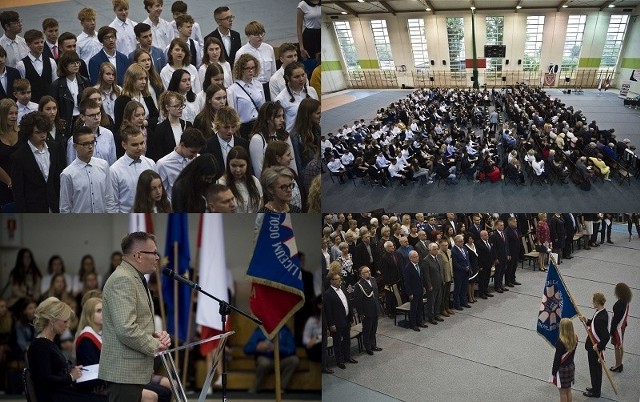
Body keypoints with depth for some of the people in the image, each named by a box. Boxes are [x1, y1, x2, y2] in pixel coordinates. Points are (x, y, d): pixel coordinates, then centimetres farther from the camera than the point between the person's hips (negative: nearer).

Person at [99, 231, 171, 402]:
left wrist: (156, 335, 6)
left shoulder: (136, 279, 17)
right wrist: (154, 345, -13)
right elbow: (126, 329, -26)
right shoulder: (123, 280, -17)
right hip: (124, 372, -10)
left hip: (133, 371, 10)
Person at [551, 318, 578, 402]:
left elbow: (557, 358, -19)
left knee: (563, 392, 8)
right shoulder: (575, 338, -7)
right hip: (571, 366, 7)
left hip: (562, 369, -7)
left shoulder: (561, 342, -26)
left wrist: (554, 373, -9)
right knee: (568, 390, 20)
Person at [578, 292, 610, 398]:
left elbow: (606, 337, -34)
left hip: (595, 347, -9)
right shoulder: (600, 312, -4)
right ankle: (595, 387, 42)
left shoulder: (601, 318, -33)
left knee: (595, 368, 9)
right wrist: (586, 321, -3)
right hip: (593, 344, 9)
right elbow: (594, 322, 14)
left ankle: (595, 392, 27)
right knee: (596, 367, 24)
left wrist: (598, 346, -23)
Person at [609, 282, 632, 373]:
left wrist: (612, 331, -15)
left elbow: (616, 319, -24)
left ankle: (617, 366, 21)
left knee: (617, 347, 7)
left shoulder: (618, 304, -30)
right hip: (622, 326, 8)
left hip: (617, 327, -8)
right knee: (620, 346, 21)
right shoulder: (627, 302, -5)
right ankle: (619, 364, 35)